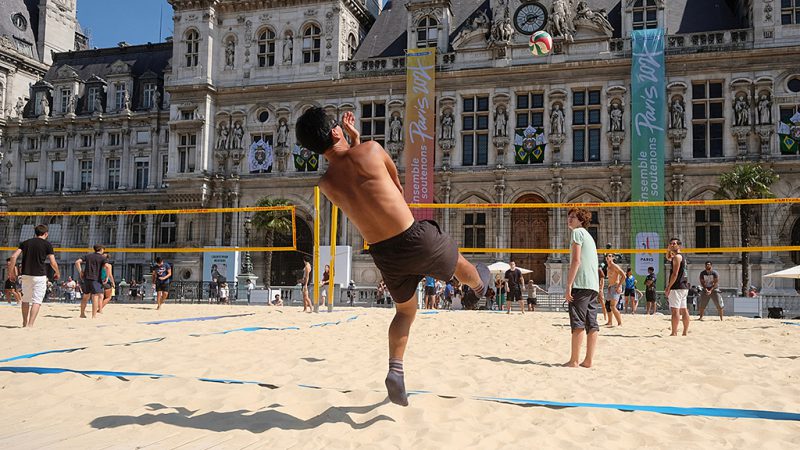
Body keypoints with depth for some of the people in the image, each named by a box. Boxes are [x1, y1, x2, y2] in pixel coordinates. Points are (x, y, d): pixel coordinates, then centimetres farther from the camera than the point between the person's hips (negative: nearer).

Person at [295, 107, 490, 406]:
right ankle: (479, 286, 62)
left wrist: (354, 140, 23)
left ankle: (395, 369, 11)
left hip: (384, 255, 4)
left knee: (405, 311, 27)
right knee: (459, 264, 31)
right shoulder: (370, 149, -11)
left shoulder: (326, 184, 1)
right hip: (415, 238, -4)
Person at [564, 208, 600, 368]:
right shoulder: (588, 235, 25)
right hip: (594, 284, 9)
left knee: (577, 324, -8)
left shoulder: (577, 232, -3)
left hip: (581, 284, -9)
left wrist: (568, 286, -15)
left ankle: (574, 361, -7)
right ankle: (588, 360, 7)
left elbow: (576, 260, -13)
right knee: (591, 324, 5)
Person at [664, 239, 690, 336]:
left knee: (675, 310, -11)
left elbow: (675, 274, -18)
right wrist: (669, 249, 20)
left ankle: (674, 333, -14)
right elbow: (668, 258, 38)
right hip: (684, 287, 10)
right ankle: (685, 332, 16)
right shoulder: (682, 257, 19)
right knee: (683, 310, 11)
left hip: (677, 287, -10)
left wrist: (668, 288, -17)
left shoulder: (677, 257, -10)